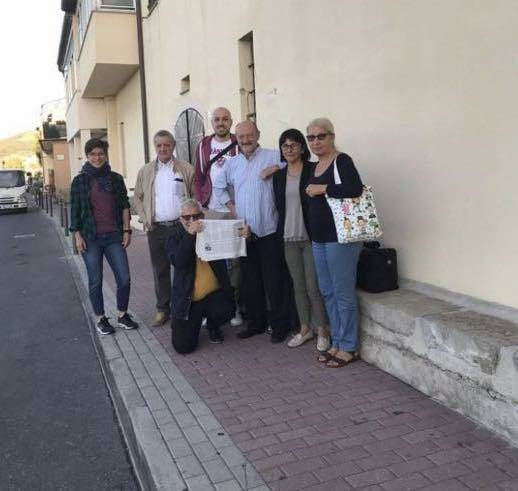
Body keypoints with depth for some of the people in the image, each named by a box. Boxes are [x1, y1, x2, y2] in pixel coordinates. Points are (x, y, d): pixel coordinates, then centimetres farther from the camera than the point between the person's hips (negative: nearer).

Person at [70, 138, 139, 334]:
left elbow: (124, 206, 8)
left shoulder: (116, 178, 6)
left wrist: (127, 230, 2)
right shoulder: (80, 181, 1)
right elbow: (74, 211, 2)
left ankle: (122, 315, 19)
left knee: (124, 278, 1)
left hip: (114, 237, 2)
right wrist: (78, 236, -4)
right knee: (95, 281, 6)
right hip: (90, 238, -2)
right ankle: (100, 319, 20)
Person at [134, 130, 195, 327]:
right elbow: (137, 198, 15)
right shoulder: (145, 171, 8)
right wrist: (144, 218, 2)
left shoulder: (187, 169, 2)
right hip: (156, 228, 2)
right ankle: (163, 309, 19)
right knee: (160, 271, 9)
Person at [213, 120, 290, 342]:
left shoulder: (273, 156, -4)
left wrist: (276, 168, -20)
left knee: (274, 281, 0)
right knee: (250, 281, 13)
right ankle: (255, 323, 27)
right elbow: (219, 186, 26)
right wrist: (230, 205, 13)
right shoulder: (232, 163, 12)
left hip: (269, 231, -5)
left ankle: (280, 325, 13)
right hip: (244, 231, 5)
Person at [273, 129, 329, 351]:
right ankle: (305, 329, 26)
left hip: (311, 237, -5)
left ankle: (322, 331, 14)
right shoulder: (279, 175, 11)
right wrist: (282, 231, 10)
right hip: (289, 238, 5)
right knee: (298, 286, 13)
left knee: (313, 286, -2)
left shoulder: (314, 170, -6)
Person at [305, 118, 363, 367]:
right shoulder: (315, 167, 16)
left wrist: (323, 189, -19)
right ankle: (337, 343, 26)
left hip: (340, 237, -9)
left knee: (343, 293, -2)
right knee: (327, 293, 14)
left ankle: (349, 348, 11)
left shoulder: (342, 161, -8)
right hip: (319, 238, 9)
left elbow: (355, 188, -26)